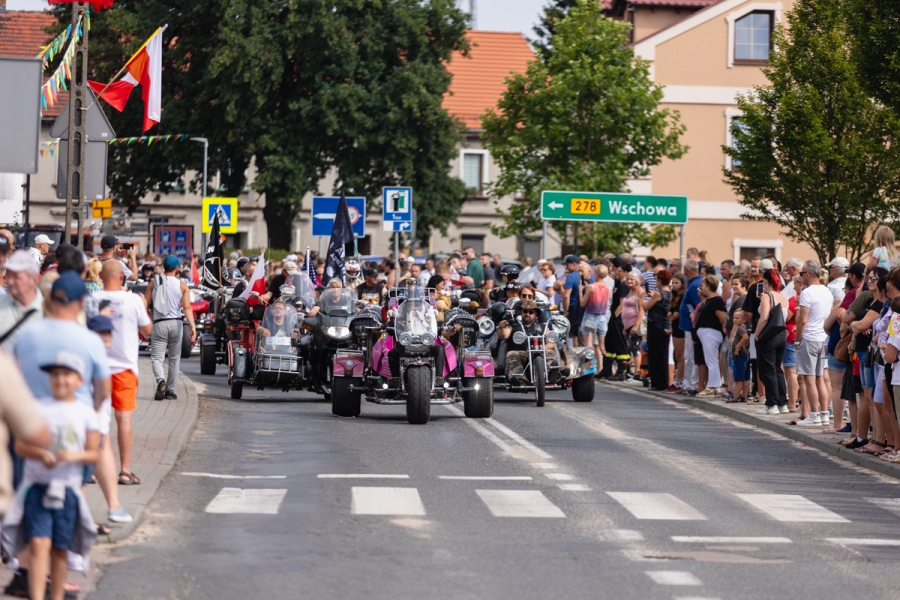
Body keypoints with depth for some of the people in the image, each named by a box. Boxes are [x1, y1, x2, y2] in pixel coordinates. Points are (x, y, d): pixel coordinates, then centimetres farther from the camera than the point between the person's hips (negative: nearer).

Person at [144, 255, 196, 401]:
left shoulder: (154, 283, 2)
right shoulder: (182, 286, 1)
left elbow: (145, 303, 0)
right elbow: (187, 307, -10)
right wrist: (192, 326, -15)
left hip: (159, 323, -1)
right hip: (176, 323, 1)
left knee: (156, 357, 0)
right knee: (174, 359, 13)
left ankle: (161, 381, -28)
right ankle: (170, 390, 15)